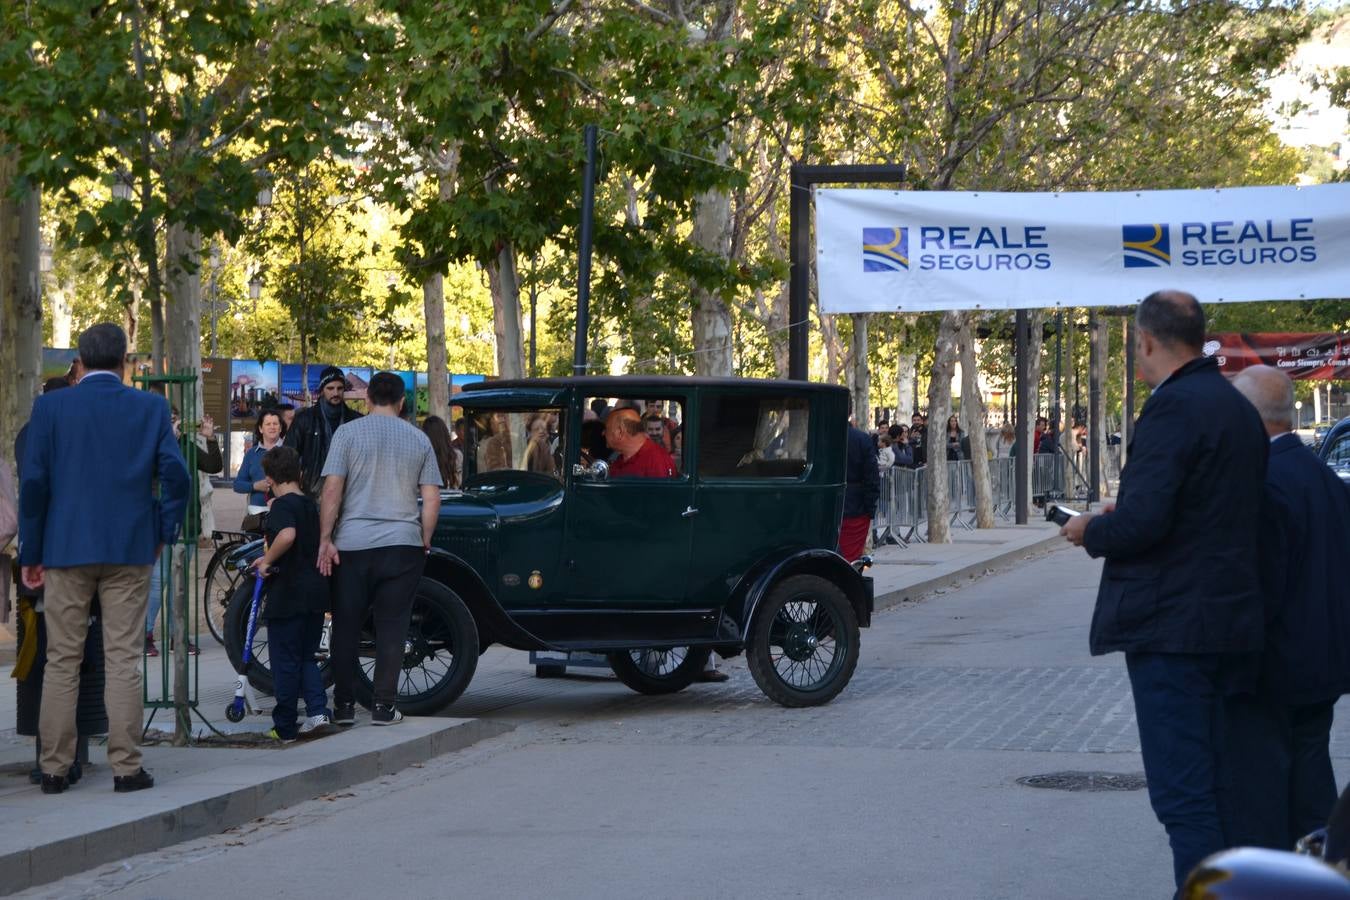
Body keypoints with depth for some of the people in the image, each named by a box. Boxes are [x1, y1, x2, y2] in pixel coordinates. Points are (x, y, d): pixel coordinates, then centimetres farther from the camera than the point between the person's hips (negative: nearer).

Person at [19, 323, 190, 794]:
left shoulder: (50, 407, -1)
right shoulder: (150, 408, 0)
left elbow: (33, 483, -3)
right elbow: (175, 475, -7)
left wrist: (31, 553, 4)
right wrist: (164, 532, 7)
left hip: (66, 548, 0)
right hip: (130, 550, 0)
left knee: (62, 662, 7)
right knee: (123, 661, 2)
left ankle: (54, 769, 9)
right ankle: (126, 768, 1)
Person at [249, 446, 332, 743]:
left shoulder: (282, 505, -11)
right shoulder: (311, 505, 14)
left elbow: (287, 535, -31)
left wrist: (266, 561, -18)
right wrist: (270, 560, 30)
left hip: (289, 593, -7)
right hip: (316, 593, 7)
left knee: (285, 662, 2)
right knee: (306, 657, 17)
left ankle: (284, 728, 7)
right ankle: (318, 709, -1)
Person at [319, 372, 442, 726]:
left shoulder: (348, 433, 0)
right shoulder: (419, 440, 7)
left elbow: (332, 489, -7)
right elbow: (431, 498, 4)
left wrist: (325, 540, -6)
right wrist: (424, 541, 15)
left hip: (353, 546, -1)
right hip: (403, 544, 1)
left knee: (346, 626, 8)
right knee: (392, 627, 5)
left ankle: (344, 705, 10)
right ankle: (384, 705, 4)